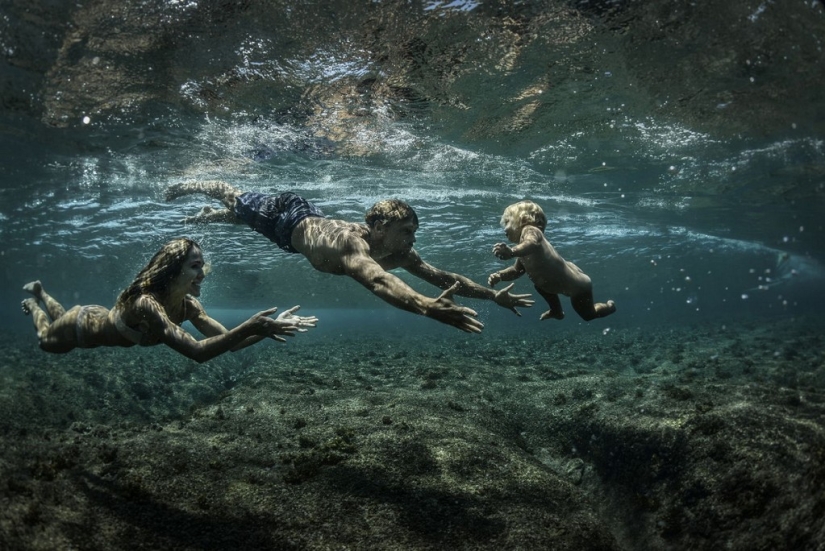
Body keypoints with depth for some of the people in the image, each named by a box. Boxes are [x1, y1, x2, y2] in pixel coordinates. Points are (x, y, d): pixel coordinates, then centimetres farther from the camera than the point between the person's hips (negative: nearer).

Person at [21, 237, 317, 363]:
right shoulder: (146, 303, -47)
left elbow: (228, 341, -29)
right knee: (46, 340, 29)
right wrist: (249, 328, -67)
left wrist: (269, 326, -44)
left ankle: (40, 292, 57)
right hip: (84, 325, -5)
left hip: (103, 319, 5)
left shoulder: (188, 304, -25)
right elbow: (197, 351, -59)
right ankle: (34, 302, 50)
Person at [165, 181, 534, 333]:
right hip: (288, 217, -7)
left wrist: (493, 294, -34)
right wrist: (426, 306, -86)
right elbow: (377, 281, -70)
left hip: (310, 220, 7)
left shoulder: (399, 253, -28)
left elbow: (442, 277, -25)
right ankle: (194, 185, 50)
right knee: (236, 201, 22)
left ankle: (206, 217, 62)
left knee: (242, 218, 33)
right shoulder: (352, 243, -50)